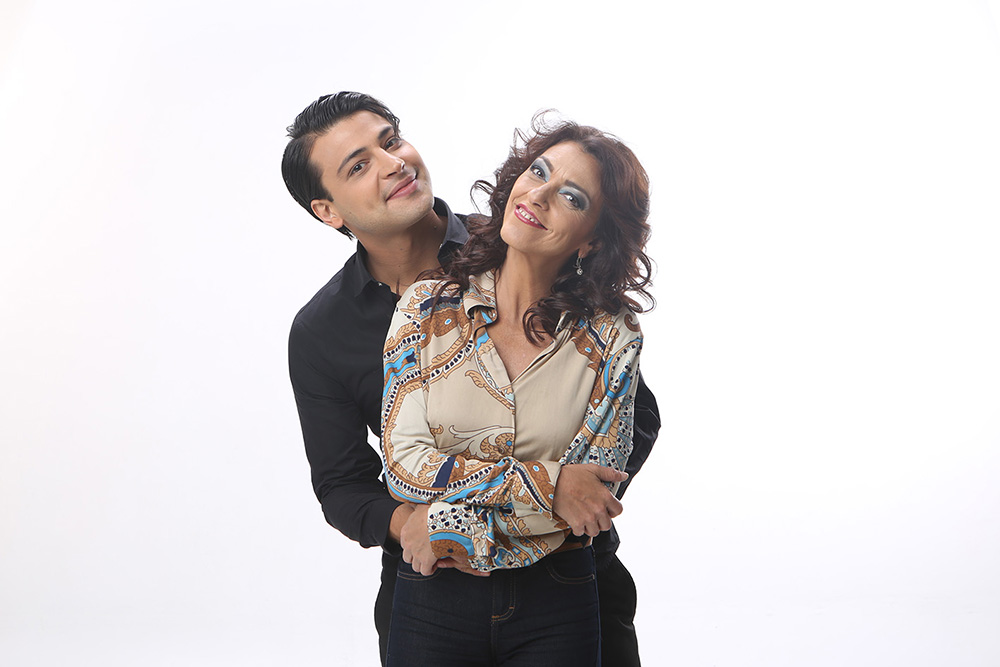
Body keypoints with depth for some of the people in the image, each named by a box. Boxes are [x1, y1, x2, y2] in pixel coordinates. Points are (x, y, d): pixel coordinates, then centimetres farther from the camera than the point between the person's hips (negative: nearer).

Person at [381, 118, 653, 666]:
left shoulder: (612, 338, -7)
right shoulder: (427, 307, -6)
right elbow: (404, 464, -12)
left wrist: (453, 524, -15)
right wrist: (552, 483, -17)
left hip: (556, 607, 0)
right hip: (433, 602, 1)